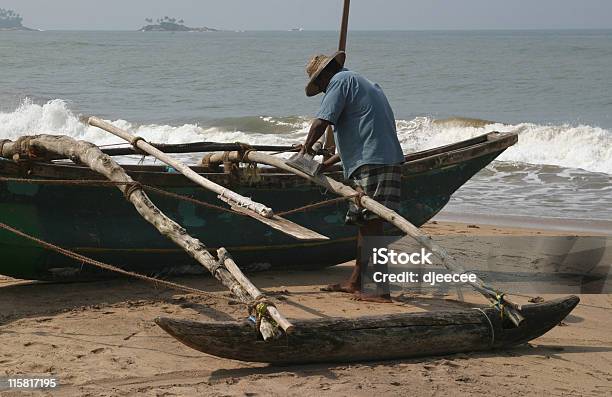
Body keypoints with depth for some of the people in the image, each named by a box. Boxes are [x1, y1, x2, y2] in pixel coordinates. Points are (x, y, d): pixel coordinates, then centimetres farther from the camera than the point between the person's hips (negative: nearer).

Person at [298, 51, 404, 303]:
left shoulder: (340, 81, 0)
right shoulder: (364, 84, 29)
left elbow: (322, 122, -10)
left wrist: (307, 147, 7)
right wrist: (331, 162, 29)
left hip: (372, 163, -10)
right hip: (386, 158, 10)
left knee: (371, 224, -11)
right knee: (365, 223, 15)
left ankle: (381, 290, -14)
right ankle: (356, 282, 23)